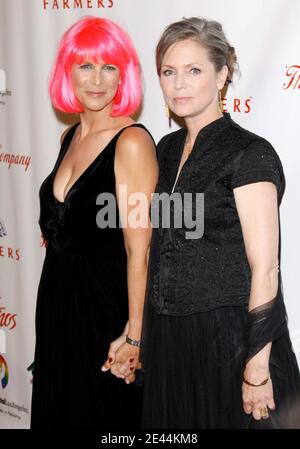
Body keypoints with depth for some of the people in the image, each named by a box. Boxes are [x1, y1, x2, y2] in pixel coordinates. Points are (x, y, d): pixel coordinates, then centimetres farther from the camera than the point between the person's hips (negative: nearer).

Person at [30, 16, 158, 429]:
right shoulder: (71, 136, 7)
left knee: (104, 413, 10)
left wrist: (134, 333, -18)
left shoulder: (132, 142, -17)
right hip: (59, 299, 7)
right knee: (58, 409, 20)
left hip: (106, 304, -7)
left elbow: (138, 250, -19)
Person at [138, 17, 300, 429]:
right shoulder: (168, 149, 8)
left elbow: (265, 270, -17)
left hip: (229, 338, -7)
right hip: (168, 341, 7)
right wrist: (144, 337, 14)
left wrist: (257, 369, -18)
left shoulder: (250, 154, -14)